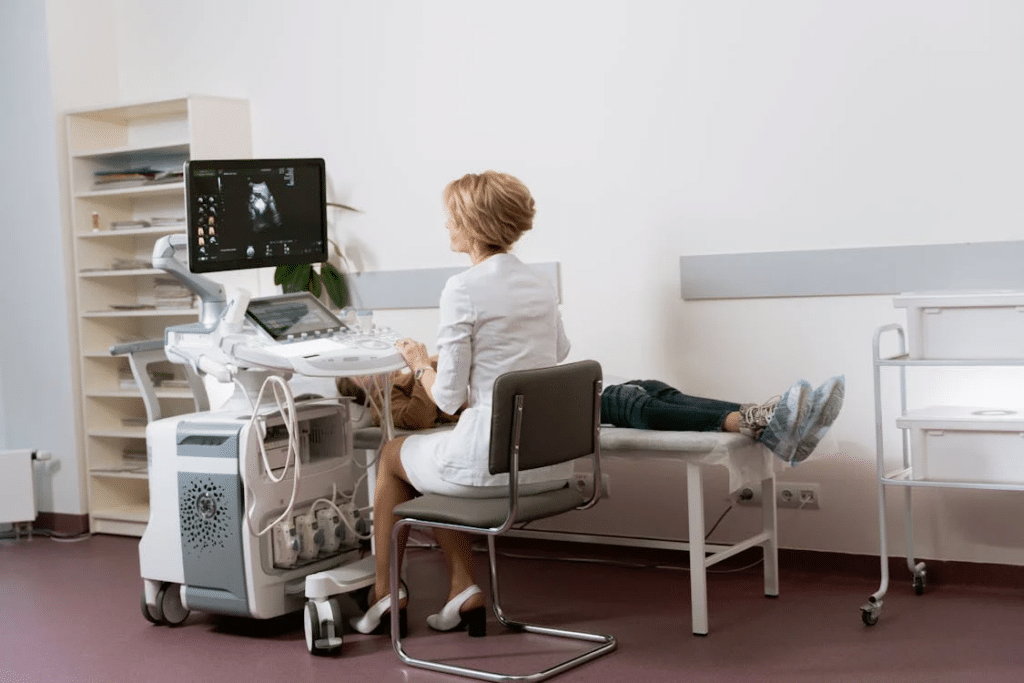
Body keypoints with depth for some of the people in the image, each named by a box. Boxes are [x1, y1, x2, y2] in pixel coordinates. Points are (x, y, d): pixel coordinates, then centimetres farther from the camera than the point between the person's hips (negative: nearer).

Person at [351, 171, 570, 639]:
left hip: (495, 461, -7)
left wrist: (419, 363, 7)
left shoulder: (462, 289, -15)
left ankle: (383, 593, 37)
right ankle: (463, 590, 22)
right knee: (429, 458, 31)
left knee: (392, 454, 25)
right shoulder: (541, 285, 7)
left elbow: (449, 398, -14)